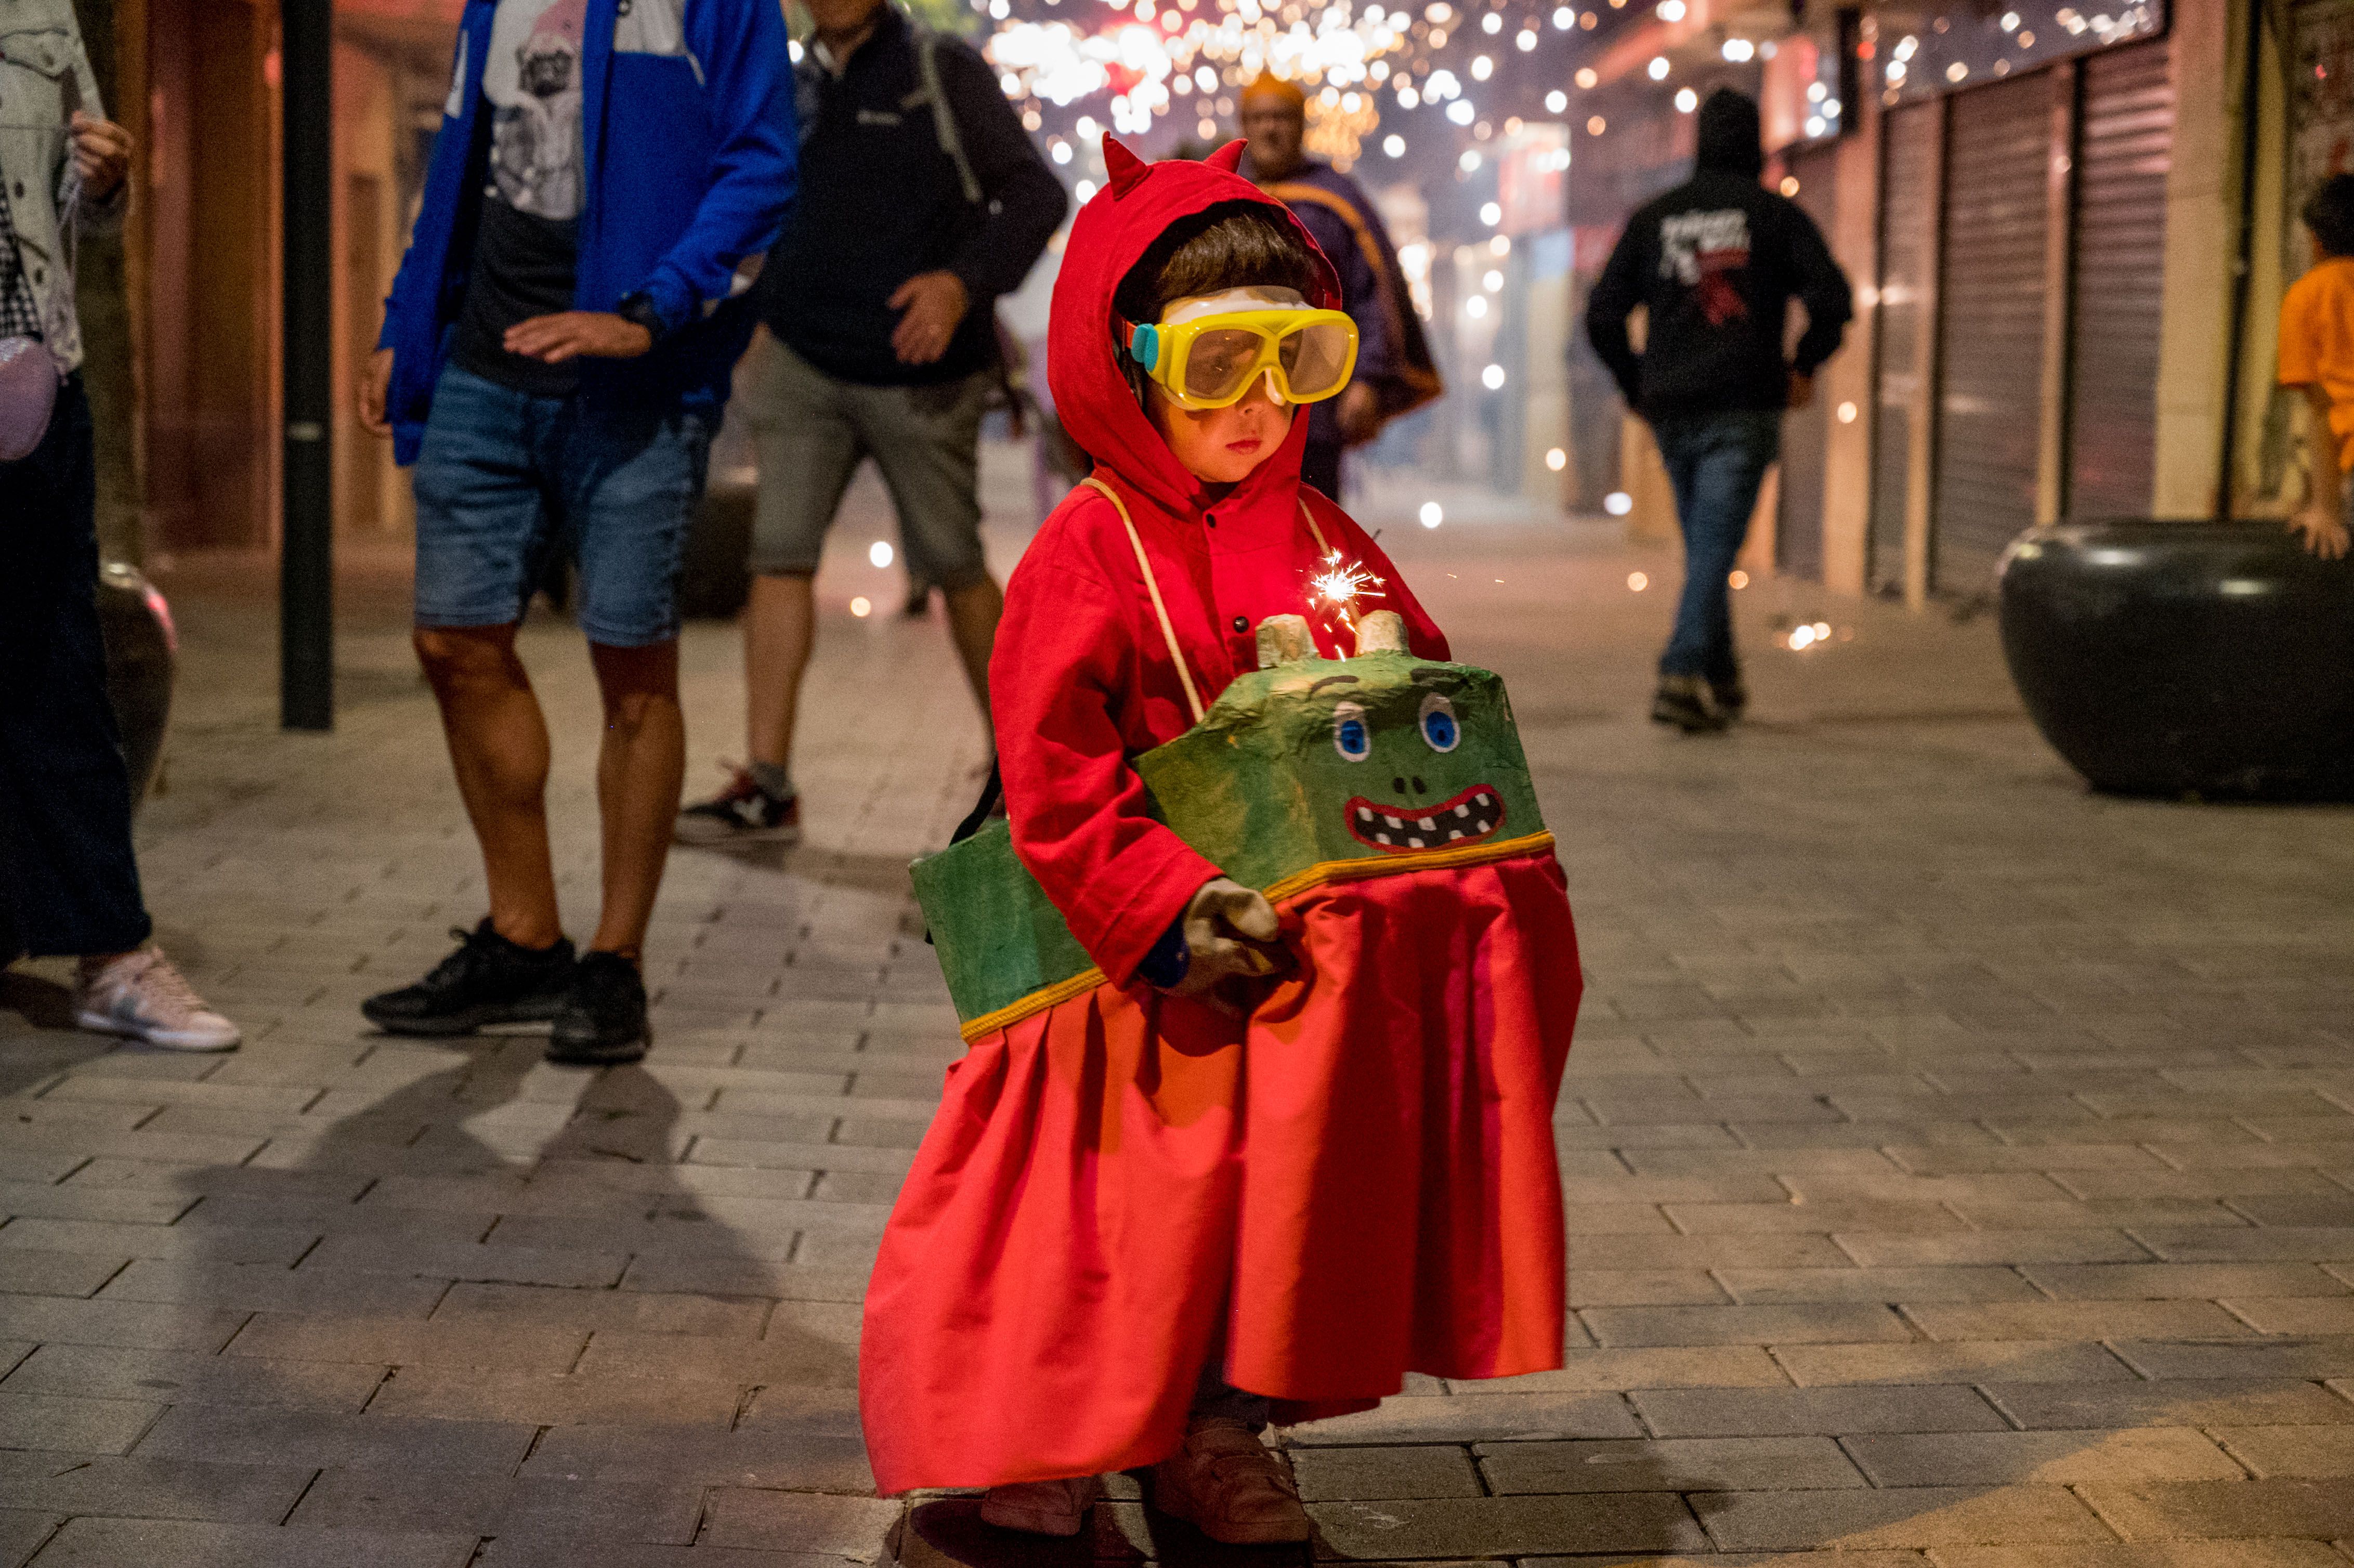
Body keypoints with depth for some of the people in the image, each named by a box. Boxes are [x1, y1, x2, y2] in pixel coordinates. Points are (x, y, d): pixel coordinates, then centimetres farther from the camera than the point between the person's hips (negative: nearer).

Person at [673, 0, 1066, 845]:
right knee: (780, 552, -7)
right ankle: (767, 788, -6)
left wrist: (964, 280, -24)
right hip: (803, 365, 4)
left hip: (919, 375, -4)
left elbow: (1035, 194, -9)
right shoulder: (790, 86, 11)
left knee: (952, 567, 5)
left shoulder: (944, 71, -3)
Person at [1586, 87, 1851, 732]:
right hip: (1743, 409, -3)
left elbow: (1603, 315, 8)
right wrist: (1803, 366, 7)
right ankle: (1684, 673, -23)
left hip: (1671, 412, 4)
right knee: (1715, 543, -8)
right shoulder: (1776, 214, 2)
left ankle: (1721, 680, 20)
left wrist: (1637, 388, 16)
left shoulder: (1652, 218, 11)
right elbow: (1831, 299, -7)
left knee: (1704, 544, 15)